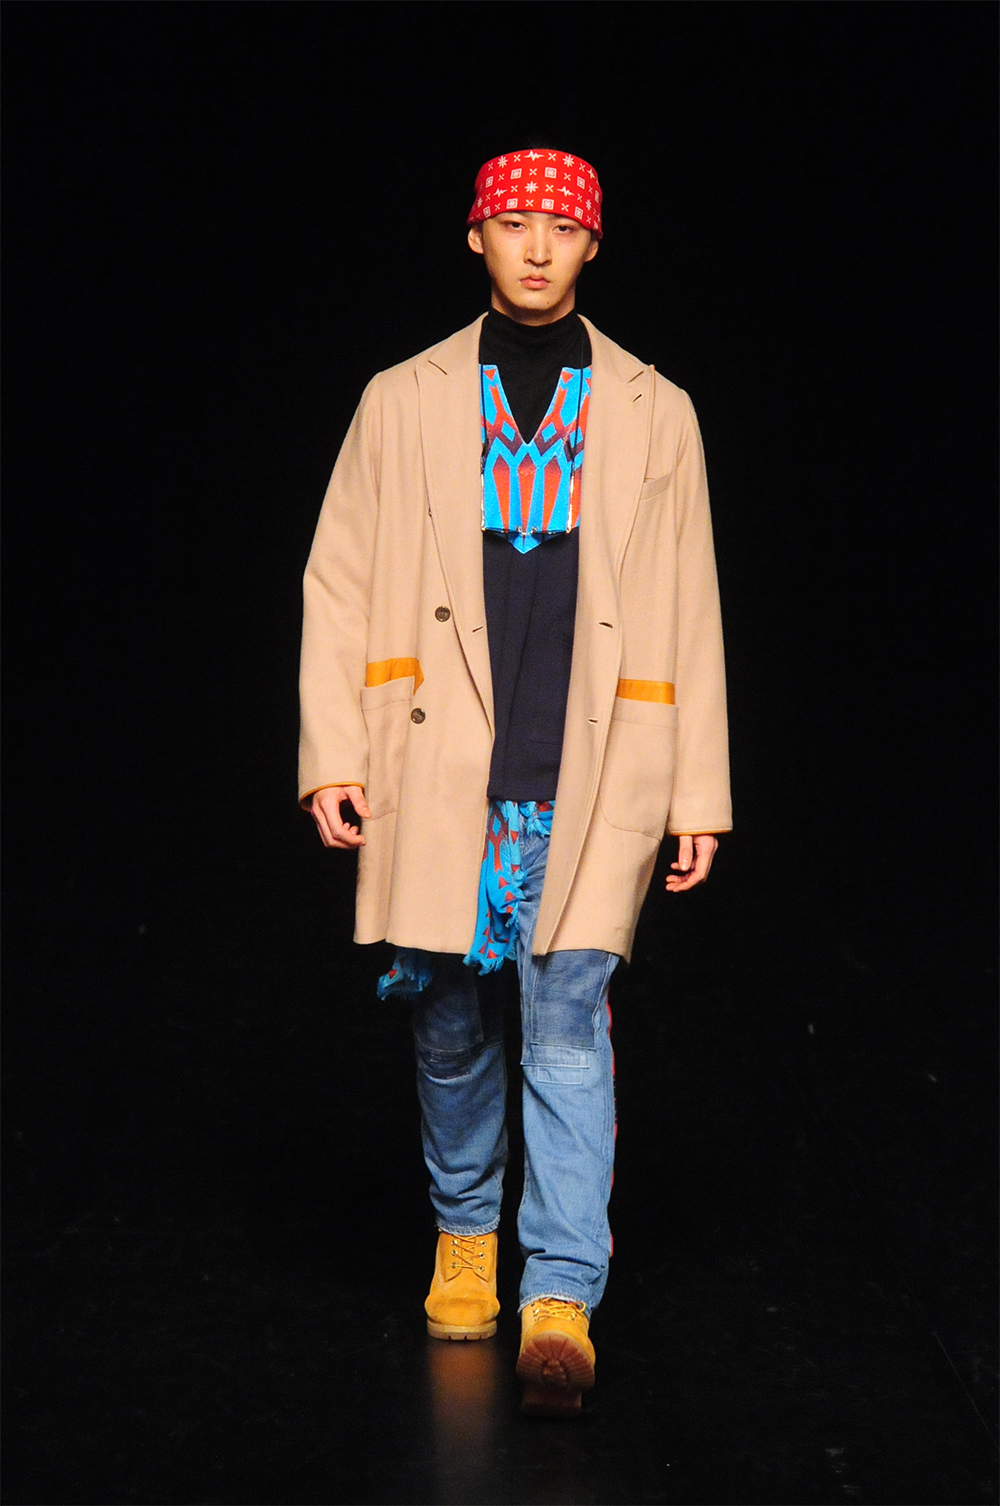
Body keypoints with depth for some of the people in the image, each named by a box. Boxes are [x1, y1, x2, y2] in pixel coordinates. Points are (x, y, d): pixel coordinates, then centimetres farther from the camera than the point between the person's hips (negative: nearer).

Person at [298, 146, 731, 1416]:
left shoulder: (652, 415, 8)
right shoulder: (404, 404, 8)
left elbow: (689, 622, 8)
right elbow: (337, 588, 8)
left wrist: (698, 794, 5)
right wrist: (332, 758, 0)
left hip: (590, 778, -1)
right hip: (442, 773, 1)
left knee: (569, 1024, -8)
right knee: (449, 1021, 8)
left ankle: (561, 1301, -7)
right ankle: (465, 1231, 31)